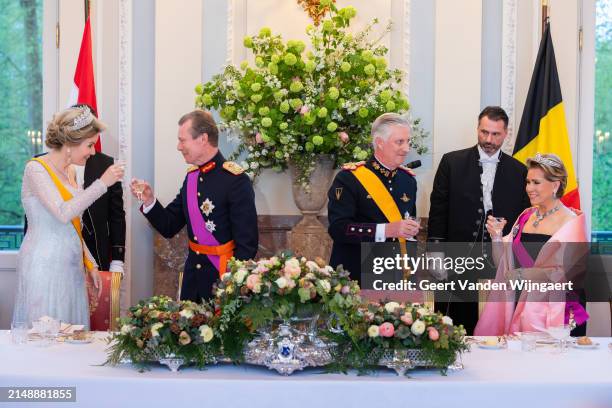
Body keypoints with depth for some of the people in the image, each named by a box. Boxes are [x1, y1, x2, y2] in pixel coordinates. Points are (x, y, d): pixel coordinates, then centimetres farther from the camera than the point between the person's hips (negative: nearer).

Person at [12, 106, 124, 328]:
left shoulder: (70, 172, 13)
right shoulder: (36, 168, -11)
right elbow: (63, 213, -24)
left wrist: (90, 263, 15)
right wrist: (102, 183, -21)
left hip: (71, 266, 8)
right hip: (44, 266, -7)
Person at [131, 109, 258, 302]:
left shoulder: (236, 180, -16)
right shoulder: (192, 176, 6)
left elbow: (246, 244, -16)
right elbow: (169, 227, 11)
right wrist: (149, 200, -4)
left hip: (224, 278, -7)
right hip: (193, 278, 7)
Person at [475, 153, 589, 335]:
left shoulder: (572, 222, -7)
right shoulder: (526, 216, 11)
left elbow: (569, 272, -17)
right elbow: (503, 264, 13)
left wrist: (524, 274, -16)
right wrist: (497, 237, -4)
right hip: (519, 308, 5)